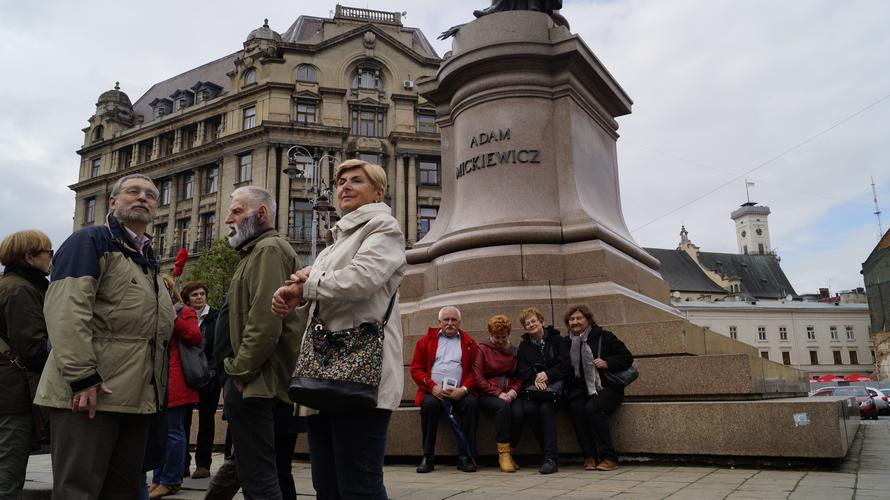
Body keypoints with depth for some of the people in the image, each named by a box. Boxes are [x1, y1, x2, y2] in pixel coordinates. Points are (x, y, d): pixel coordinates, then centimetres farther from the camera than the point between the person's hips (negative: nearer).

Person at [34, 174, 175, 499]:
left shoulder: (149, 259, 23)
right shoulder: (91, 241, -2)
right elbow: (66, 310, -16)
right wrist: (82, 377, -24)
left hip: (138, 397, 8)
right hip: (90, 393, -8)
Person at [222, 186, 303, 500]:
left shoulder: (268, 249, -9)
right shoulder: (261, 250, 23)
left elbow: (265, 324, -21)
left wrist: (239, 373, -13)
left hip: (256, 384, -10)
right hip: (276, 383, 10)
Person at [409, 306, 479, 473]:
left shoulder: (469, 343, 14)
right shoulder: (426, 340, 14)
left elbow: (475, 370, 7)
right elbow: (415, 369, 6)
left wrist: (464, 389, -11)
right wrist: (432, 387, -9)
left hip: (459, 393, 1)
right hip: (433, 391, 0)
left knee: (472, 403, -30)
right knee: (430, 404, -33)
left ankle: (465, 457, -21)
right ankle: (428, 458, -21)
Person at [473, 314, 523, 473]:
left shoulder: (514, 351, 17)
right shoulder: (482, 349, 6)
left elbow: (520, 377, 14)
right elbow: (478, 378, -2)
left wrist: (512, 392, -8)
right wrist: (498, 394, -13)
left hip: (509, 394, 3)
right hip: (487, 394, -3)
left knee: (518, 413, -29)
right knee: (503, 406, -35)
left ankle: (507, 453, -13)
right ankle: (503, 454, -30)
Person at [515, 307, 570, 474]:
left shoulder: (556, 339, 11)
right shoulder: (524, 345, 20)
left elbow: (565, 365, 1)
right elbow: (522, 369, 7)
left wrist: (547, 375, -13)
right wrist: (534, 379, -14)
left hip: (554, 383, -2)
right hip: (533, 384, 2)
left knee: (546, 408, -32)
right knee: (529, 408, -29)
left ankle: (551, 458, -32)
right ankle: (550, 451, -16)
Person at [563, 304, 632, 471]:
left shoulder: (604, 337, 4)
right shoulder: (567, 342, 16)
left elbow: (627, 357, 1)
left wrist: (607, 363, -15)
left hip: (605, 387, -3)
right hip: (580, 388, 3)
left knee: (593, 409, -31)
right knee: (576, 408, -28)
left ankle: (609, 458, -23)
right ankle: (589, 456, -19)